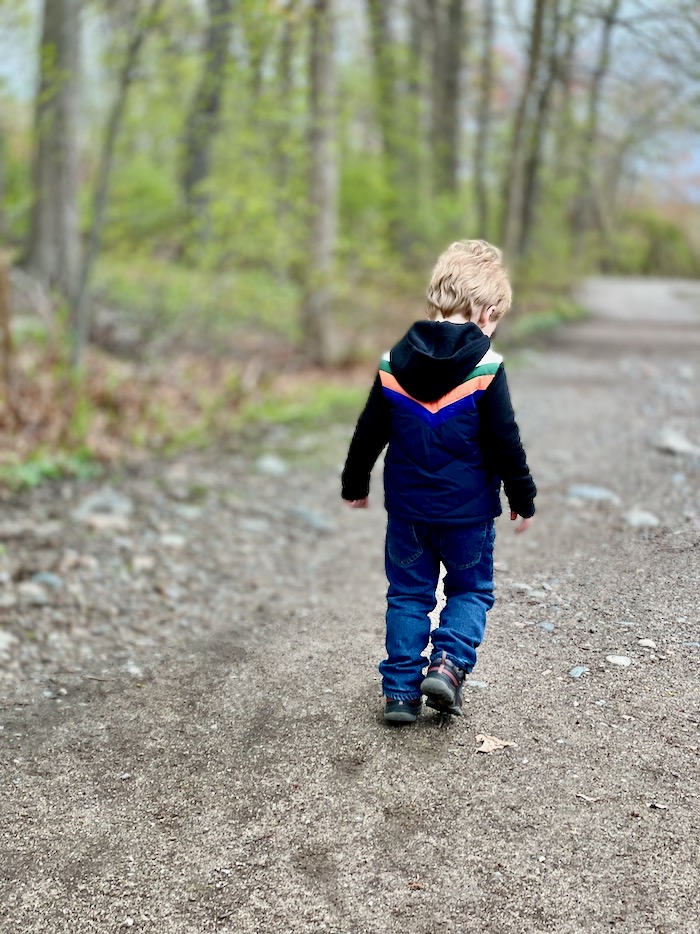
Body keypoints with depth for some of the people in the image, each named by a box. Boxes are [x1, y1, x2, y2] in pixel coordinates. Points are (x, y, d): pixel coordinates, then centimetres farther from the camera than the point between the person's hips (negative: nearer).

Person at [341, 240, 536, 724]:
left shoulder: (393, 364, -2)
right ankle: (449, 662, -6)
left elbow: (369, 434, 5)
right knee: (471, 590, 15)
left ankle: (401, 690, 12)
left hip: (407, 507, 3)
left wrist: (355, 485, 19)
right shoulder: (486, 370, -14)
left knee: (408, 594, 13)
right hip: (468, 510, -3)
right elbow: (505, 443, -10)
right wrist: (524, 499, 3)